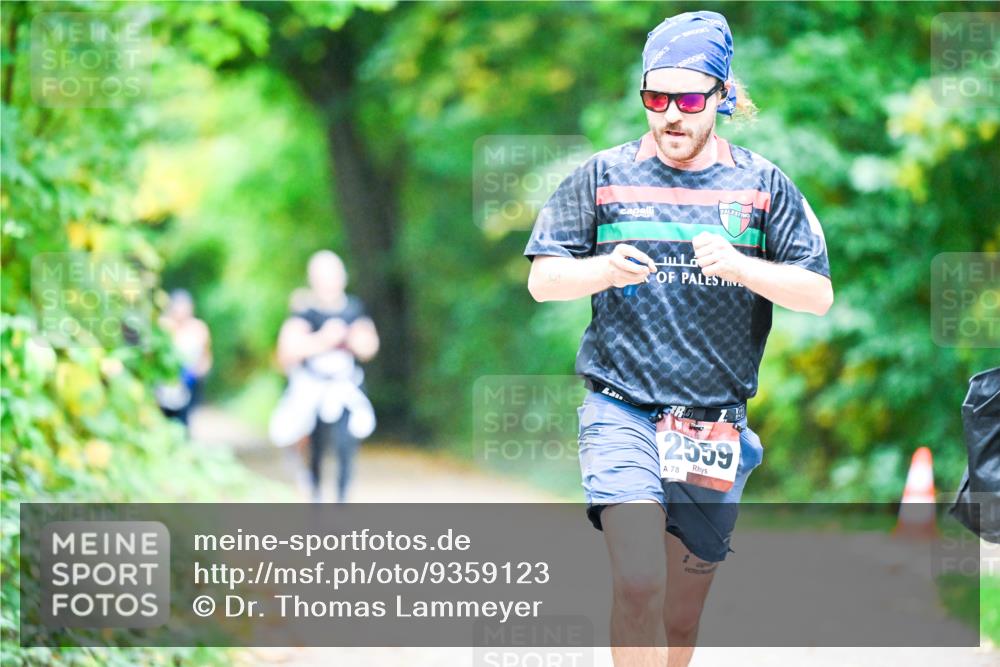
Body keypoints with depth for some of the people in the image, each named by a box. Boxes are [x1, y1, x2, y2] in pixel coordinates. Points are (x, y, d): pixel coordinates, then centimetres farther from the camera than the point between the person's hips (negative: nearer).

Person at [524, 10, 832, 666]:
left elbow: (819, 293, 2)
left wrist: (740, 266, -16)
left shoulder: (763, 185, 6)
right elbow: (543, 280, 7)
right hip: (621, 409, -2)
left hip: (715, 425, 2)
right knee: (638, 585, -22)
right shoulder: (602, 176, 6)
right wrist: (606, 269, -14)